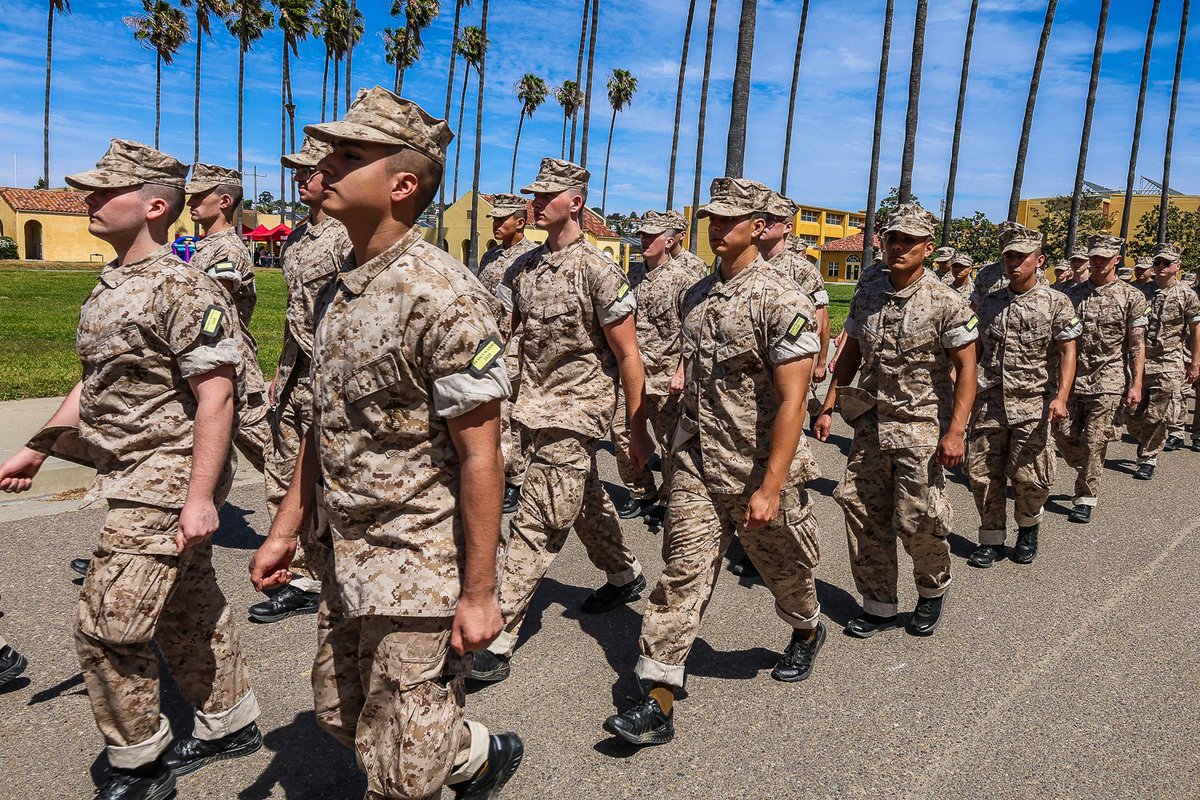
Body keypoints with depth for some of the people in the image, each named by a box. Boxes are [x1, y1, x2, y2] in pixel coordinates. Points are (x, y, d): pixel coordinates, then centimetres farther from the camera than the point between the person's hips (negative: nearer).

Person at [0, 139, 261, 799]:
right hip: (130, 480, 9)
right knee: (185, 611, 18)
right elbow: (97, 381, 21)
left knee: (107, 624, -4)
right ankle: (230, 724, 34)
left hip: (166, 484, -9)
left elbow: (216, 396, -22)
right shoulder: (108, 287, 12)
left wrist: (200, 496, -25)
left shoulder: (183, 289, -17)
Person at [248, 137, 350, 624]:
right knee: (282, 482, 13)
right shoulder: (297, 237, 16)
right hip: (294, 379, 9)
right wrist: (282, 371, 20)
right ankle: (301, 581, 24)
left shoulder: (348, 236, -12)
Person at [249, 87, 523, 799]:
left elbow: (481, 456, -20)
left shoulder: (444, 297, -21)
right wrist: (286, 529, 15)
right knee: (342, 716, 24)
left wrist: (478, 594, -18)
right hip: (348, 563, 9)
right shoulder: (339, 292, 6)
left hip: (421, 575, -9)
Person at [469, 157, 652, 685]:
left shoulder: (598, 271, -12)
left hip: (574, 412, -7)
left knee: (535, 526, -7)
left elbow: (628, 355, -10)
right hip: (534, 405, 7)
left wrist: (639, 430, -9)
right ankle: (625, 576, 45)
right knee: (585, 502, 22)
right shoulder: (524, 266, 8)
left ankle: (498, 641, -3)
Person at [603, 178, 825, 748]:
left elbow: (792, 401, -19)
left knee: (784, 568, 17)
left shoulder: (782, 300, -15)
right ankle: (658, 703, 4)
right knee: (681, 574, 0)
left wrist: (771, 487, -23)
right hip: (696, 466, 5)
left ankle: (807, 632, 49)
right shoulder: (697, 295, 7)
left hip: (759, 472, -5)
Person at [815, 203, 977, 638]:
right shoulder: (866, 295, 6)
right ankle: (879, 605, 22)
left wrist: (955, 432, -17)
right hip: (871, 423, 5)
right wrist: (828, 407, 8)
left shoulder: (946, 302, -9)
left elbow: (966, 369, -9)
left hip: (922, 428, -5)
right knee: (863, 514, 5)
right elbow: (850, 355, 13)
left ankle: (934, 590, 29)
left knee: (916, 519, -3)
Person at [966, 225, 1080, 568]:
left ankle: (1028, 528, 25)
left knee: (1028, 476, -4)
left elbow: (1067, 352, -5)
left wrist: (1061, 397, -16)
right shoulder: (990, 302, 10)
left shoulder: (1056, 302, 0)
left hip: (1032, 404, -3)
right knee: (983, 474, 4)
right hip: (988, 402, 3)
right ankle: (992, 539, 19)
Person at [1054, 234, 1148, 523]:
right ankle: (1089, 475, 33)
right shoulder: (1074, 294, 9)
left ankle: (1086, 498, 9)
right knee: (1064, 435, 5)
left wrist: (1136, 384, -10)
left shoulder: (1132, 297, 0)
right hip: (1073, 378, 4)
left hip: (1109, 382, -4)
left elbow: (1137, 346, -3)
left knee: (1094, 442, -3)